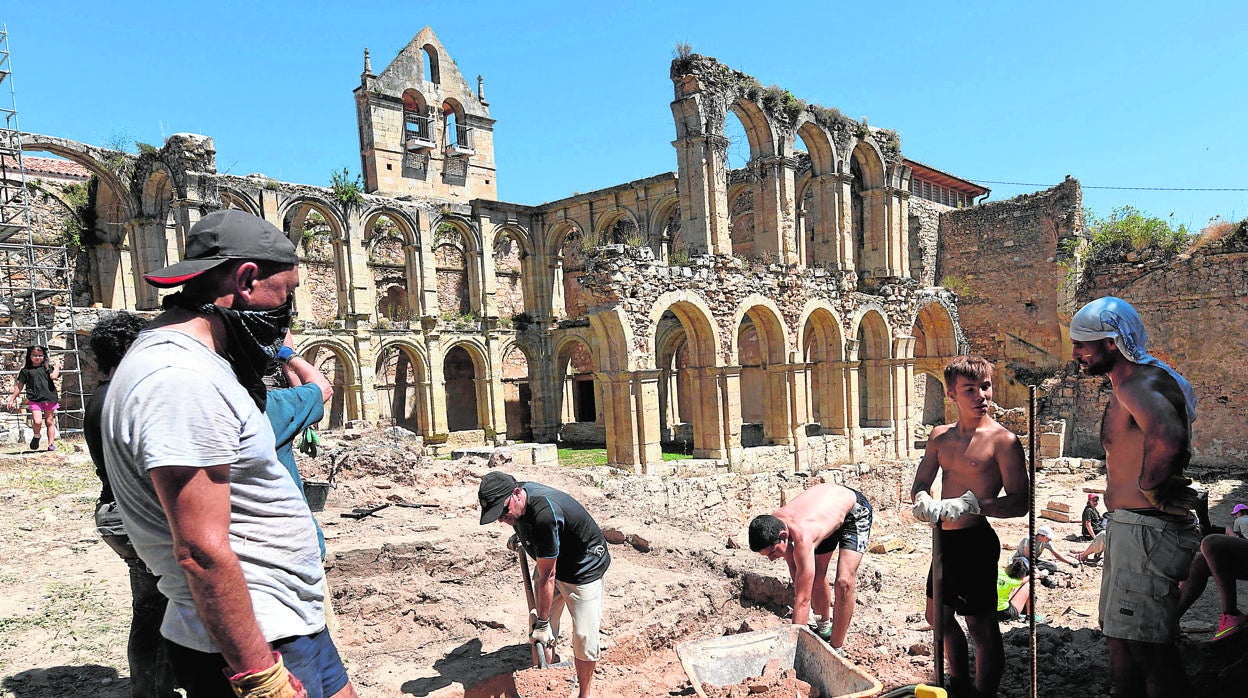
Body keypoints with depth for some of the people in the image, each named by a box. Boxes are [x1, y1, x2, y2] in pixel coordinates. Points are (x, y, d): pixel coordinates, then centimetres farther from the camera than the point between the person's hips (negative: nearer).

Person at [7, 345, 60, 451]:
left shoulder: (48, 368, 11)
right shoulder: (26, 370, 10)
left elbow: (53, 376, -10)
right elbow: (19, 386, 15)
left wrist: (56, 368, 0)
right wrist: (13, 398, 16)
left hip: (50, 398, 1)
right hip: (35, 400, 0)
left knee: (49, 422, 6)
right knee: (37, 421, -15)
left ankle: (51, 443, 12)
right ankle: (36, 436, 15)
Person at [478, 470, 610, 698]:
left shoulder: (544, 513, -39)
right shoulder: (517, 494, -14)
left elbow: (547, 577, -29)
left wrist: (543, 622, -20)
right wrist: (521, 535, 21)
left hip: (584, 567, -7)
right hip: (550, 563, 7)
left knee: (583, 637, -5)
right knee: (541, 636, 3)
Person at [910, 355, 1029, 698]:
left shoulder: (1003, 439, -12)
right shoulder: (940, 437, 7)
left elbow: (1019, 503, -17)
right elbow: (919, 486, 9)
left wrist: (971, 504, -29)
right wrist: (924, 501, -13)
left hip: (975, 541, -8)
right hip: (944, 539, 8)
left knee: (982, 628, 4)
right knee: (939, 616, 23)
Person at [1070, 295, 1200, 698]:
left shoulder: (1138, 387, -18)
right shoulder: (1127, 386, 15)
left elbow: (1165, 440, -40)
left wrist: (1150, 492, -24)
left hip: (1145, 530, -11)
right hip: (1126, 529, 11)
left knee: (1149, 648, -5)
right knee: (1121, 640, 18)